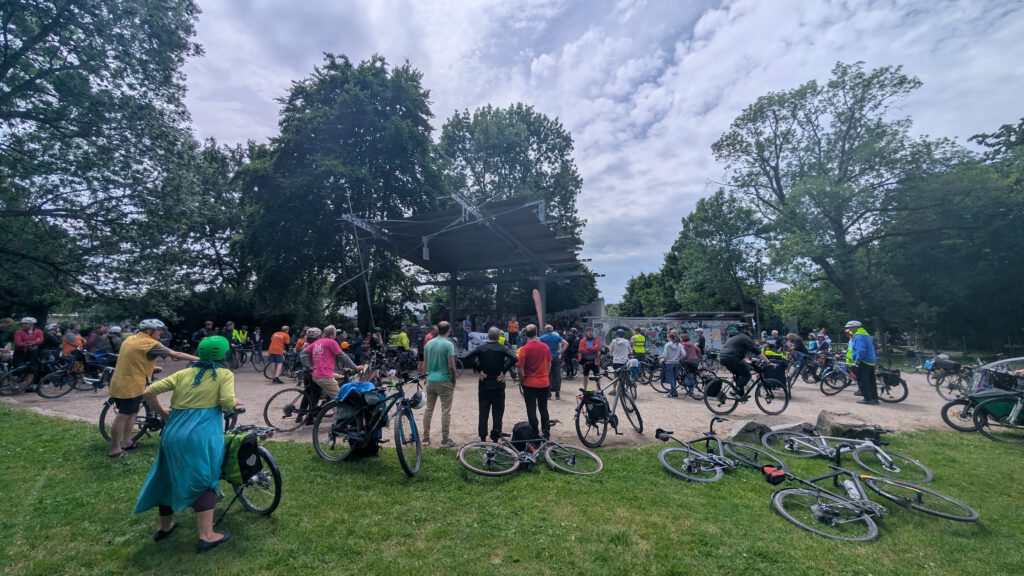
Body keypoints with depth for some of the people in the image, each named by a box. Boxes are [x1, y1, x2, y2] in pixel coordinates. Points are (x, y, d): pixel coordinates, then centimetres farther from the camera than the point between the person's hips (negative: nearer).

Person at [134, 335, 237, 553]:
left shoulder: (183, 373, 14)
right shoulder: (225, 374, 0)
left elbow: (148, 392, 8)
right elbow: (228, 404, -12)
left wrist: (162, 414, 21)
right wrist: (236, 403, 10)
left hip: (173, 432, 5)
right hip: (201, 436, -5)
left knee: (169, 478, 24)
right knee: (204, 482, 7)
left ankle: (165, 526, 42)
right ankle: (206, 535, 7)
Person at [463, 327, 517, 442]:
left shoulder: (481, 347, -1)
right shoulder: (503, 348, -4)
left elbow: (467, 358, -14)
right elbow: (513, 359, -19)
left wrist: (479, 370, -7)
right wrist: (503, 371, -10)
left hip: (484, 385, 1)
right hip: (498, 385, -1)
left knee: (483, 412, 11)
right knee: (497, 412, 8)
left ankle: (483, 438, 14)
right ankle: (496, 438, 8)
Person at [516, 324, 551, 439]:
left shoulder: (524, 349, -14)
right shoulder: (545, 347, -1)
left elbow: (520, 369, -13)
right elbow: (549, 365, 8)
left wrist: (521, 381, 3)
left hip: (530, 384, -4)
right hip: (544, 383, 4)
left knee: (532, 411, 6)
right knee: (544, 409, 16)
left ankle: (535, 435, 11)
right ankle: (546, 433, 23)